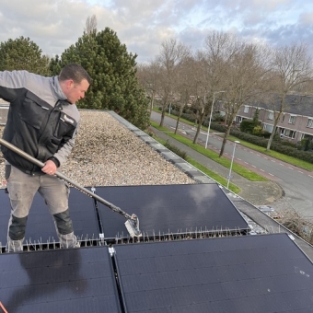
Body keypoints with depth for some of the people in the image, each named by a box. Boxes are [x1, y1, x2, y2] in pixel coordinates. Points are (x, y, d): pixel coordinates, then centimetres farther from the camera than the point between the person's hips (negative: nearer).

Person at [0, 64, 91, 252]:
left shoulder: (73, 115, -3)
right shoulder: (26, 82, -17)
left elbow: (68, 143, 5)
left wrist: (56, 160, -14)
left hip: (49, 171, 3)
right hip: (19, 170, -3)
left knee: (62, 214, 13)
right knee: (19, 217, 15)